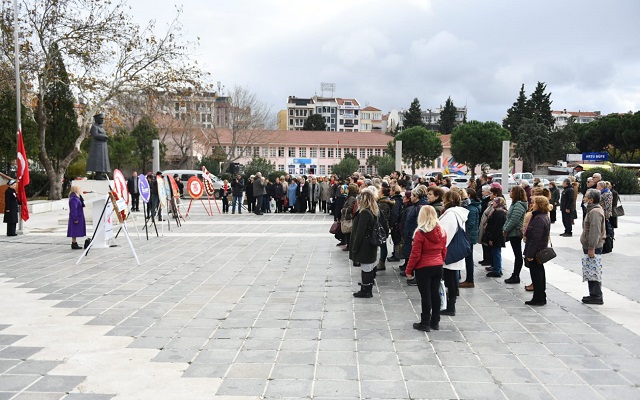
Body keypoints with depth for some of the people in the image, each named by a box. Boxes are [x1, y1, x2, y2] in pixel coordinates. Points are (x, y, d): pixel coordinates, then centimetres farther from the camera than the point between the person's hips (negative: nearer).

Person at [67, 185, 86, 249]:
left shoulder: (76, 197, 13)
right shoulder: (74, 198, -19)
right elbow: (73, 209, -22)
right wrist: (75, 219, -22)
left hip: (78, 217, 10)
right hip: (76, 217, -10)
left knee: (75, 232, 13)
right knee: (75, 232, -6)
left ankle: (74, 243, 18)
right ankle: (74, 244, -3)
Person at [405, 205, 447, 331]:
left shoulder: (420, 233, -16)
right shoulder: (442, 232, 1)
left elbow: (415, 254, -14)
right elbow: (444, 251, 11)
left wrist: (409, 269, -4)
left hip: (423, 268, -5)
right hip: (438, 267, 5)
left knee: (425, 295, 0)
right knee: (435, 294, 11)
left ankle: (425, 323, 7)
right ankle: (435, 322, 19)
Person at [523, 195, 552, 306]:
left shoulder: (538, 219, -22)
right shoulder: (544, 216, 12)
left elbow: (535, 239, -25)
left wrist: (530, 254, -22)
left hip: (536, 251, -11)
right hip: (541, 251, 11)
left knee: (536, 275, -3)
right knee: (540, 274, 17)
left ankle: (538, 299, 4)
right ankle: (541, 297, 25)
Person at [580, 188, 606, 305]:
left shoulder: (595, 212, -18)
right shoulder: (593, 210, 16)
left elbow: (595, 231, -23)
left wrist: (591, 248, -23)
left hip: (594, 248, -11)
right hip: (590, 246, 11)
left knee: (594, 272, -6)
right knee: (591, 272, 15)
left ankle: (596, 296, -2)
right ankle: (594, 295, 22)